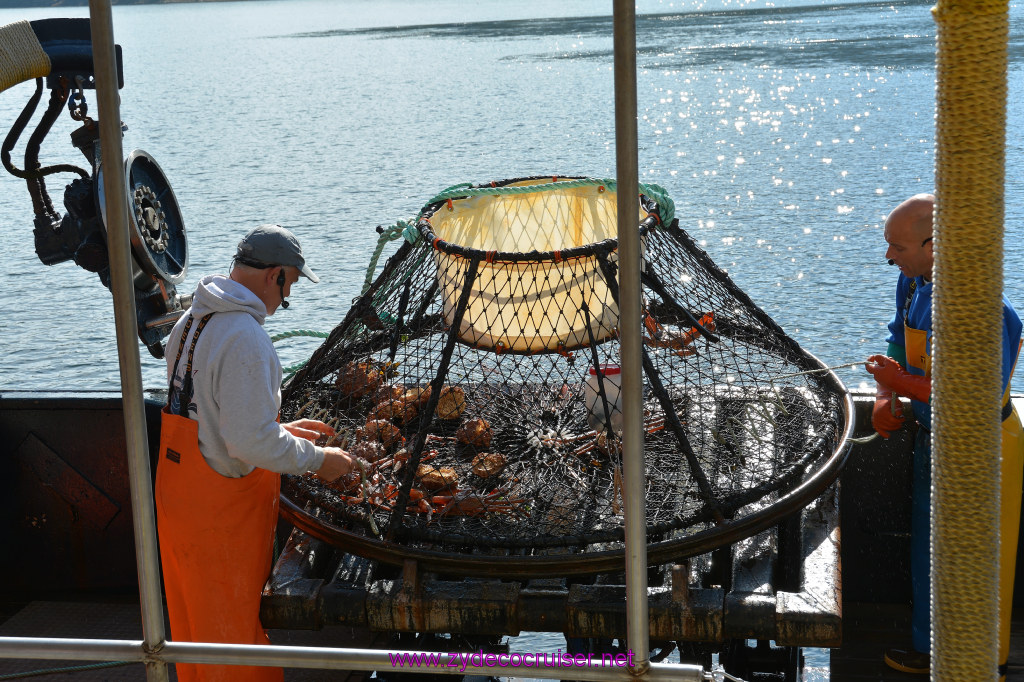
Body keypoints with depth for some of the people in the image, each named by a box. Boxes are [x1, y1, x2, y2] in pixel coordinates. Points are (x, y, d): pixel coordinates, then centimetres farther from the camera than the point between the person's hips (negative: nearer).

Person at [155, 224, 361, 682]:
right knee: (235, 626, 6)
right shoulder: (246, 339, -24)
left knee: (194, 617, 23)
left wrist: (283, 430, 18)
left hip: (176, 490, 9)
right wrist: (317, 460, -13)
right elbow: (251, 441, -27)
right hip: (222, 507, -9)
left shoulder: (190, 323, 7)